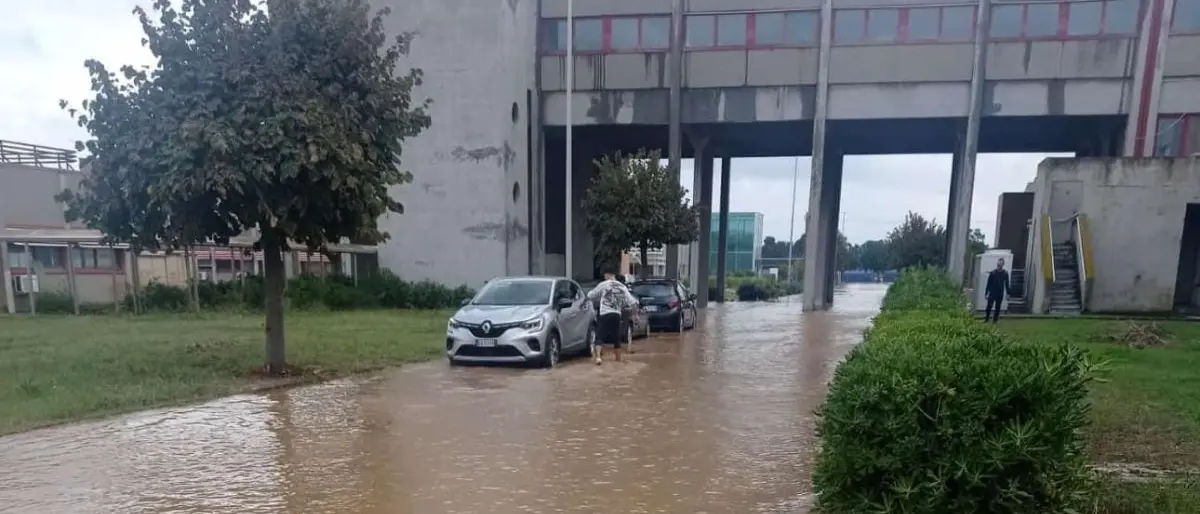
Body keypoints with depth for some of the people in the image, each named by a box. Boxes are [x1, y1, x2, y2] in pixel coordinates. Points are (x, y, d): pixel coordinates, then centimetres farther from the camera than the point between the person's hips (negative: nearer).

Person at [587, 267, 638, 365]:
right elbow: (631, 302, 5)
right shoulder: (622, 287, 9)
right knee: (616, 338, 17)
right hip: (617, 315, 4)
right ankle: (618, 358, 27)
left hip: (605, 314, -4)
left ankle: (598, 356, -23)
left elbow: (590, 296, 5)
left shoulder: (603, 285, -2)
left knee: (600, 337, -3)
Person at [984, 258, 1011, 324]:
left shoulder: (1005, 273, 0)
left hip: (1000, 294, 1)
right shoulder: (992, 273, -4)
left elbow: (1006, 284, 4)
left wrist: (1007, 293, 2)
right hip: (992, 293, -1)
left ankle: (995, 320, 15)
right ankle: (986, 319, 5)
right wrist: (986, 293, -1)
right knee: (989, 307, -3)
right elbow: (989, 283, -1)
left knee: (997, 308, 7)